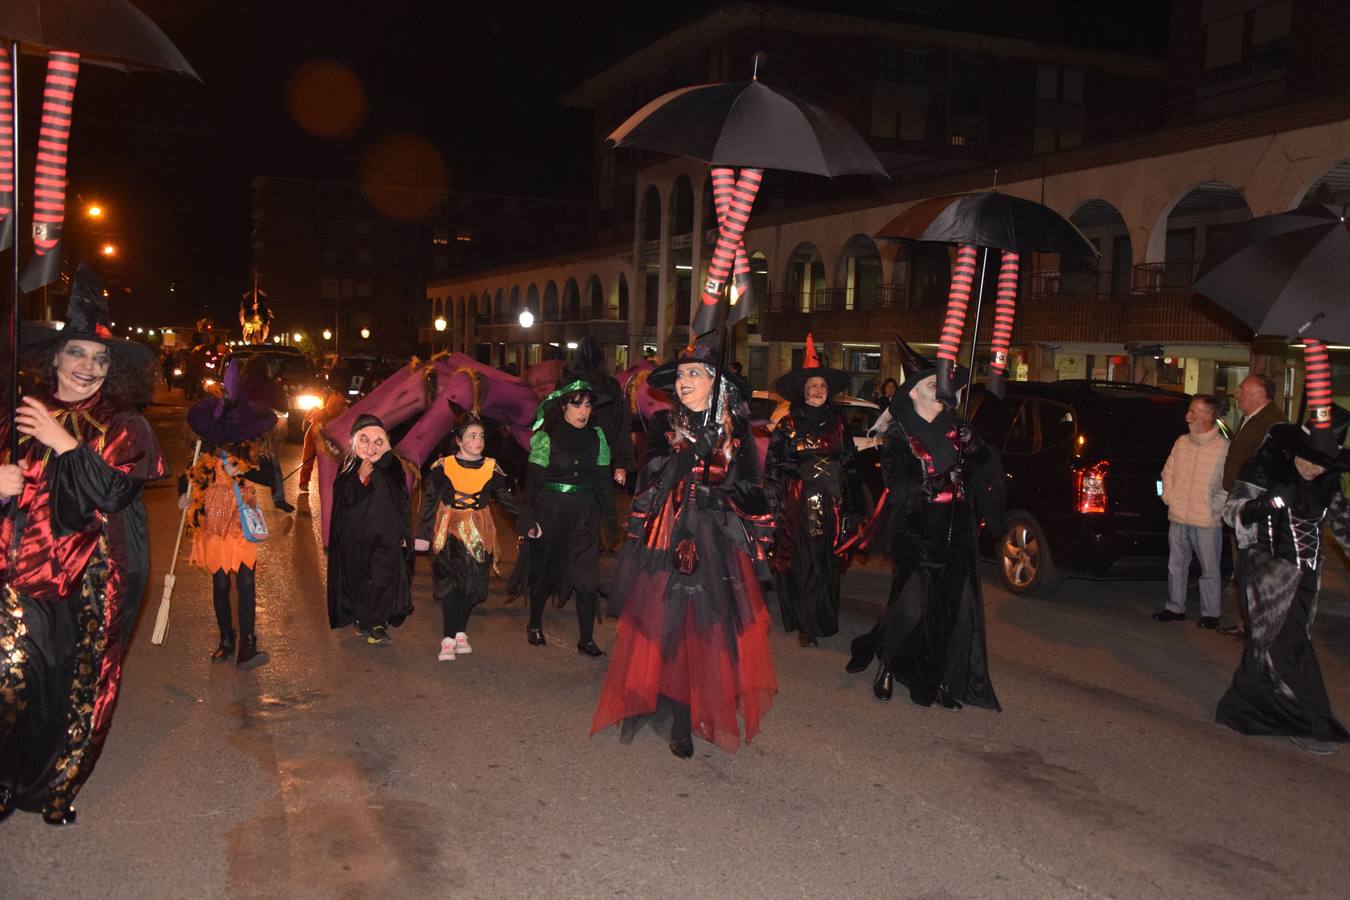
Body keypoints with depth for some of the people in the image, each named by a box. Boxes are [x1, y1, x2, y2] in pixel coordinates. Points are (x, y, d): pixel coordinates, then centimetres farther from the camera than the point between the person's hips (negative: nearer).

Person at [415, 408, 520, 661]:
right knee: (450, 581, -12)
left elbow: (505, 499, 9)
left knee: (473, 584, 1)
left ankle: (460, 632, 16)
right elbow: (429, 500, 1)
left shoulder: (491, 468, 3)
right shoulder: (443, 467, -4)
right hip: (449, 530, -3)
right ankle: (448, 640, -8)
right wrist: (423, 534, -1)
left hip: (479, 532, 3)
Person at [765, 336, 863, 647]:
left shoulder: (838, 423, 9)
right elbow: (773, 467, -2)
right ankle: (805, 624, 10)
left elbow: (849, 464, 12)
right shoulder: (788, 425, 0)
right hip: (798, 502, -2)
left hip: (830, 503, 3)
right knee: (801, 564, -1)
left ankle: (823, 620, 20)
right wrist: (775, 505, -8)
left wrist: (851, 505, 9)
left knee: (827, 563, 5)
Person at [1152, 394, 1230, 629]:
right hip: (1178, 518, 6)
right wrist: (1168, 495, 8)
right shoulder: (1181, 442, 7)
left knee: (1209, 569, 4)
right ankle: (1175, 608, 24)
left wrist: (1215, 507, -11)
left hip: (1207, 521, -5)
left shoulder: (1224, 448, -10)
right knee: (1176, 565, 13)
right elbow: (1168, 472, 18)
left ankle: (1210, 613, 14)